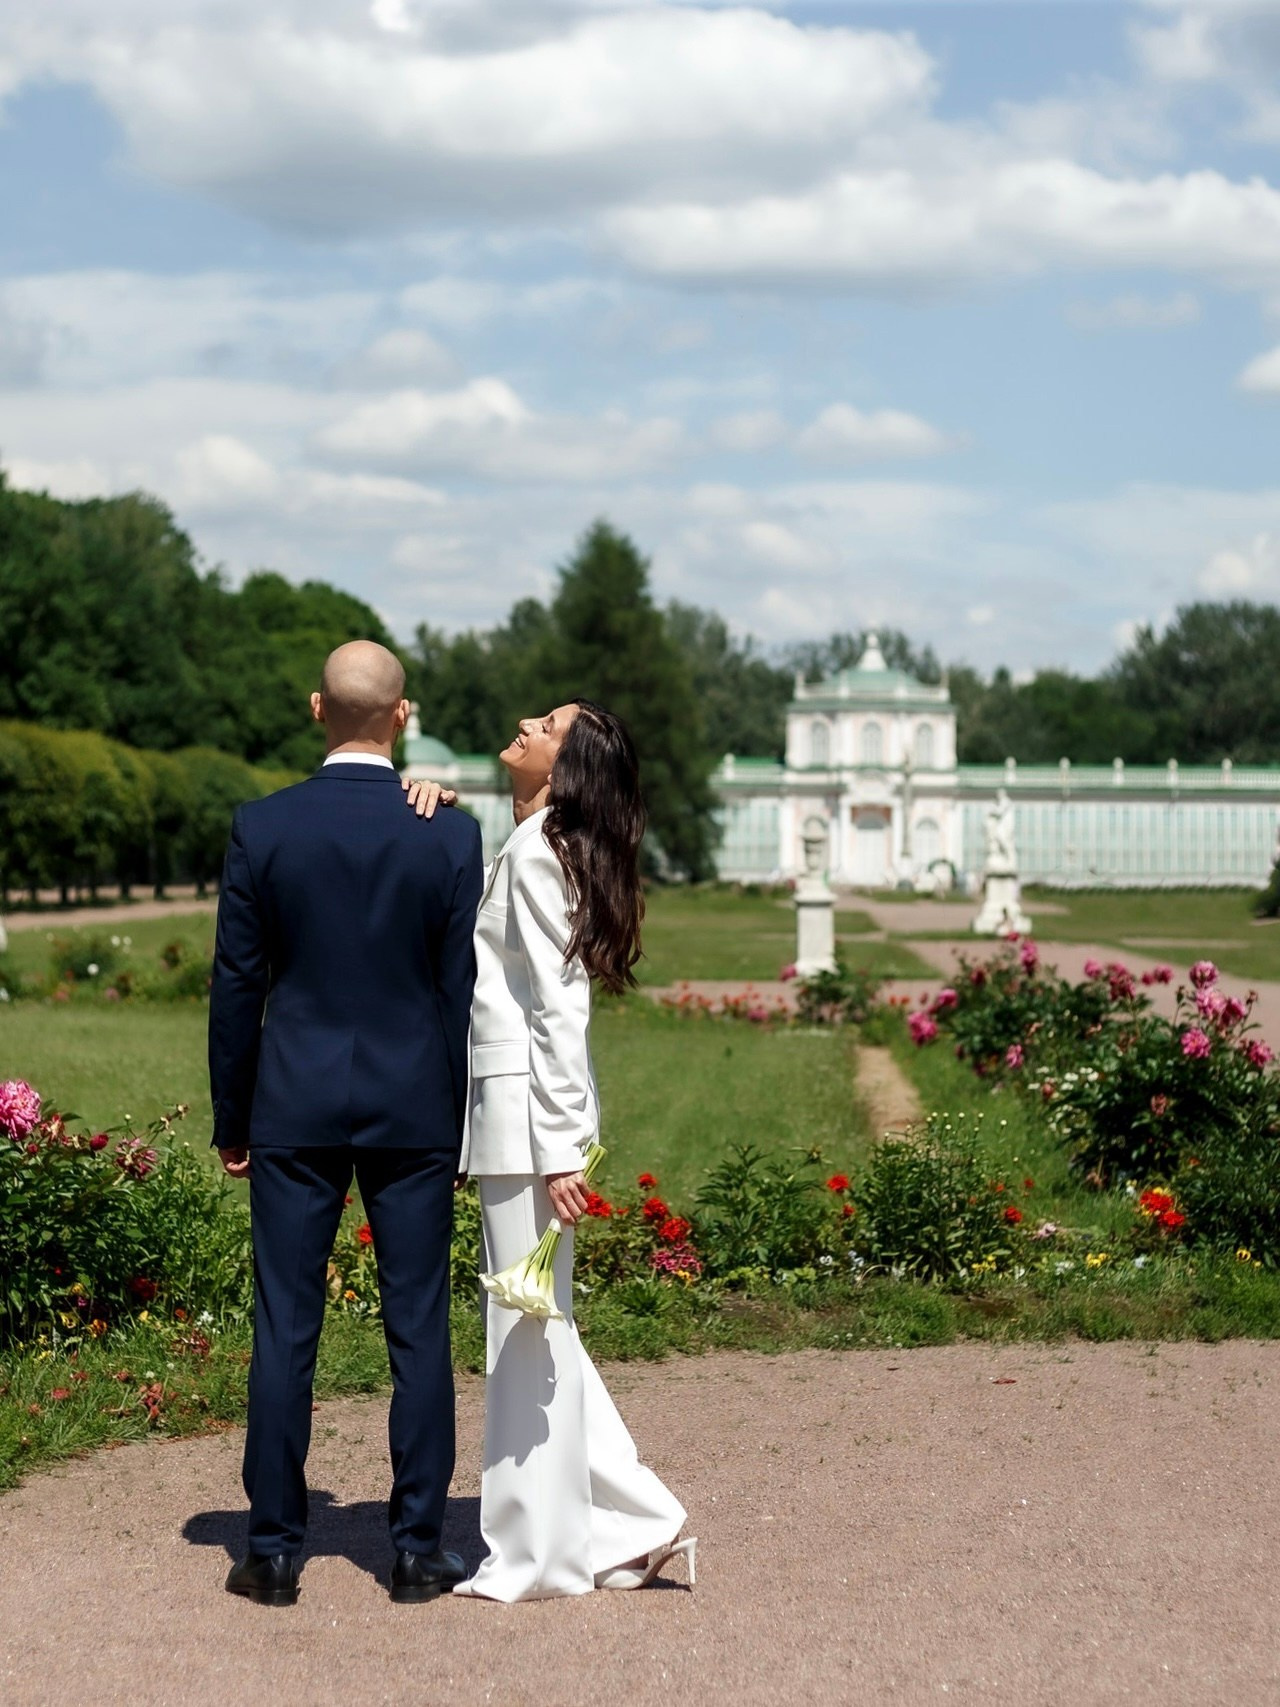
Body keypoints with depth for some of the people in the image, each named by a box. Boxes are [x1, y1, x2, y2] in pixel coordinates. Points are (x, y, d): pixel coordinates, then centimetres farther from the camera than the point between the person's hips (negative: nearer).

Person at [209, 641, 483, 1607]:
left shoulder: (262, 829, -5)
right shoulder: (451, 835, -5)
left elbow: (237, 986, -1)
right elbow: (461, 990, -1)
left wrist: (233, 1121, 9)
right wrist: (459, 1124, 8)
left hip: (295, 1110, 0)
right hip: (414, 1111, 0)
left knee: (286, 1330, 5)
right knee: (419, 1332, 6)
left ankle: (276, 1552, 10)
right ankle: (418, 1550, 11)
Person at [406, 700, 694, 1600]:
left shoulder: (537, 854, -14)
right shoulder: (536, 848, 15)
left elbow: (559, 1009, -18)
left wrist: (559, 1152, -20)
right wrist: (435, 811, 3)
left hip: (530, 1111, -10)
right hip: (518, 1113, 10)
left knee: (527, 1328, -1)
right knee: (535, 1324, 15)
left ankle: (539, 1554, 9)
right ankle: (637, 1520, 20)